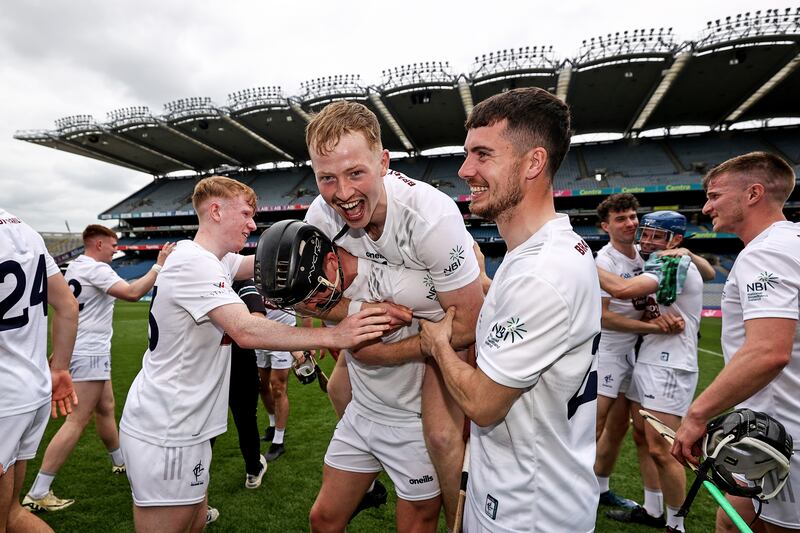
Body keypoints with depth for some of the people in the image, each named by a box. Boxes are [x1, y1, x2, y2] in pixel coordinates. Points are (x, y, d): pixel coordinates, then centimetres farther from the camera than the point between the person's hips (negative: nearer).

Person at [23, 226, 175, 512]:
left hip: (84, 349, 10)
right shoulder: (96, 268, -17)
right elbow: (133, 293, -30)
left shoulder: (74, 267, 13)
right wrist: (159, 265, -23)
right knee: (77, 422, -5)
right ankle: (37, 494, 2)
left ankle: (121, 464, 35)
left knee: (105, 409, 20)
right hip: (90, 353, -10)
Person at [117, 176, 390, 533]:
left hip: (177, 427, 9)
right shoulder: (195, 263, -22)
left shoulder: (211, 260, 8)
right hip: (164, 436, -9)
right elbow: (246, 331, -32)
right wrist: (334, 336, -33)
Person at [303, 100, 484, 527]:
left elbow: (467, 324, -30)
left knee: (441, 434, -17)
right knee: (340, 390, 15)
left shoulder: (432, 215, -37)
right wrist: (362, 310, -27)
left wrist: (385, 354, -25)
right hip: (383, 310, 6)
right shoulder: (321, 216, -20)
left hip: (446, 318, -5)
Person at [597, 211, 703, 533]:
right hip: (647, 363, 10)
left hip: (669, 369, -10)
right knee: (643, 438, 16)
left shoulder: (676, 264, -15)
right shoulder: (661, 266, 16)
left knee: (661, 450, -4)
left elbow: (623, 290, -29)